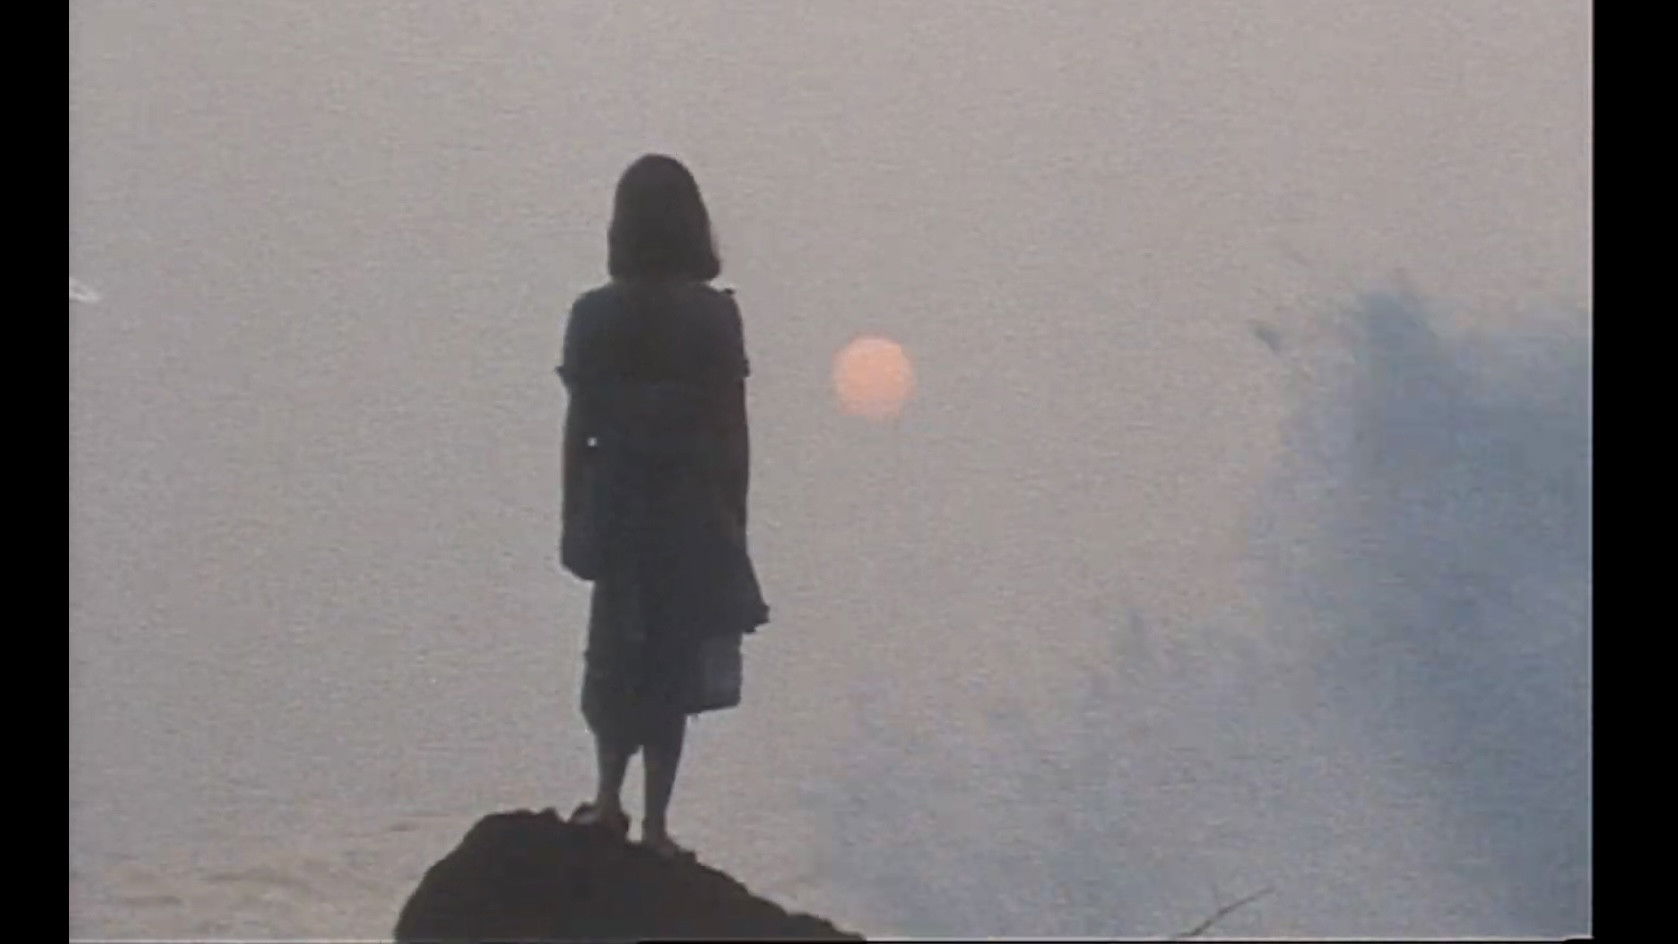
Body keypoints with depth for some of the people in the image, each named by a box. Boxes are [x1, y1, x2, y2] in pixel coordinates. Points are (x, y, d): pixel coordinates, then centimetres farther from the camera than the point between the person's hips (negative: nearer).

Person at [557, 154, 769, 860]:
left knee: (617, 649, 21)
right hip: (694, 507, -1)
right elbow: (733, 432, -5)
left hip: (615, 504, 1)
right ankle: (654, 824, 10)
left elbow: (578, 427, -2)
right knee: (673, 661, 8)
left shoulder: (594, 316, -7)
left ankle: (610, 801, 19)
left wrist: (573, 519, 8)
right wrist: (736, 522, 6)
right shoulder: (714, 316, -9)